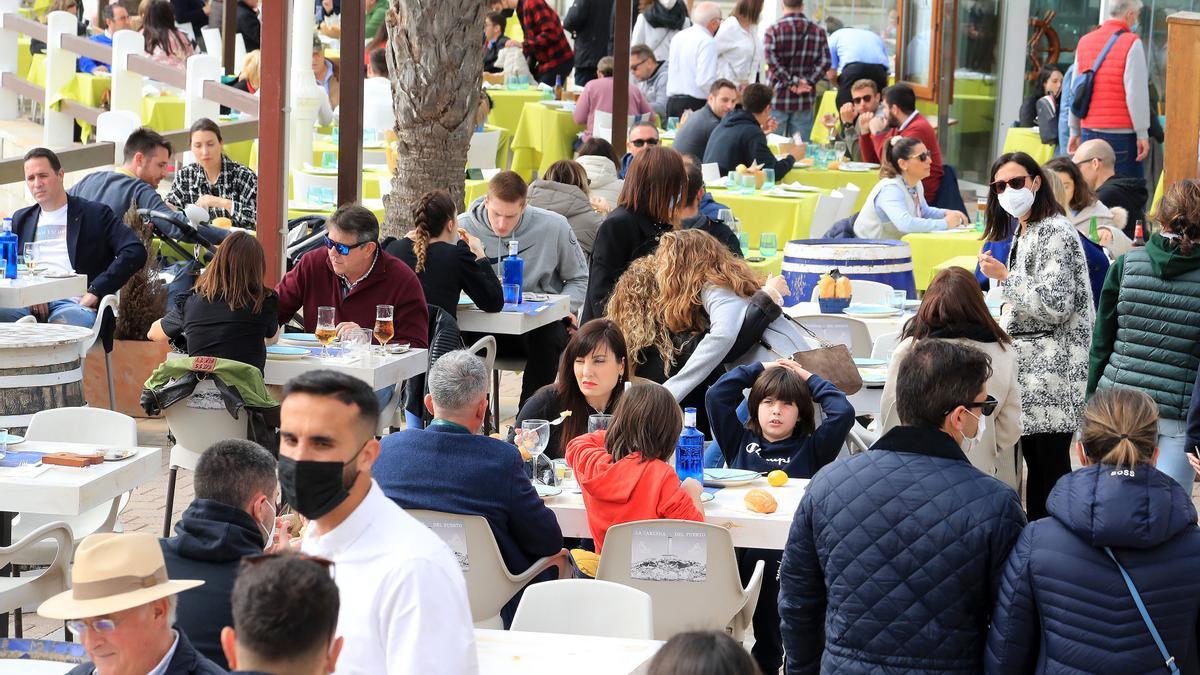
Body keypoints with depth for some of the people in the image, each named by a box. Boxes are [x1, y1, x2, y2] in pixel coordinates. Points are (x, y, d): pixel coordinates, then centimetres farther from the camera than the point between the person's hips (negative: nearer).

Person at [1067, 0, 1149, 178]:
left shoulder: (1084, 42, 12)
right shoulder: (1132, 43, -7)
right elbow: (1136, 92, -12)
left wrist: (1075, 131, 21)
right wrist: (1142, 134, -9)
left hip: (1089, 131, 6)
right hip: (1121, 134, -6)